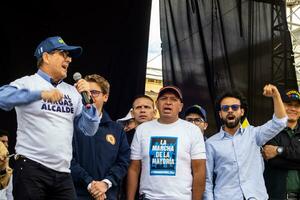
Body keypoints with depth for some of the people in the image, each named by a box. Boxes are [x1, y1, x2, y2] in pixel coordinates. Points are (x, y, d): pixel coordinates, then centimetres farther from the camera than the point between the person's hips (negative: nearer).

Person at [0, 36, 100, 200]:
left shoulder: (72, 91, 13)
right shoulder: (28, 82, -1)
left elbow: (89, 130, 12)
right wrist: (40, 94, -29)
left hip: (63, 173, 5)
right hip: (32, 168, -5)